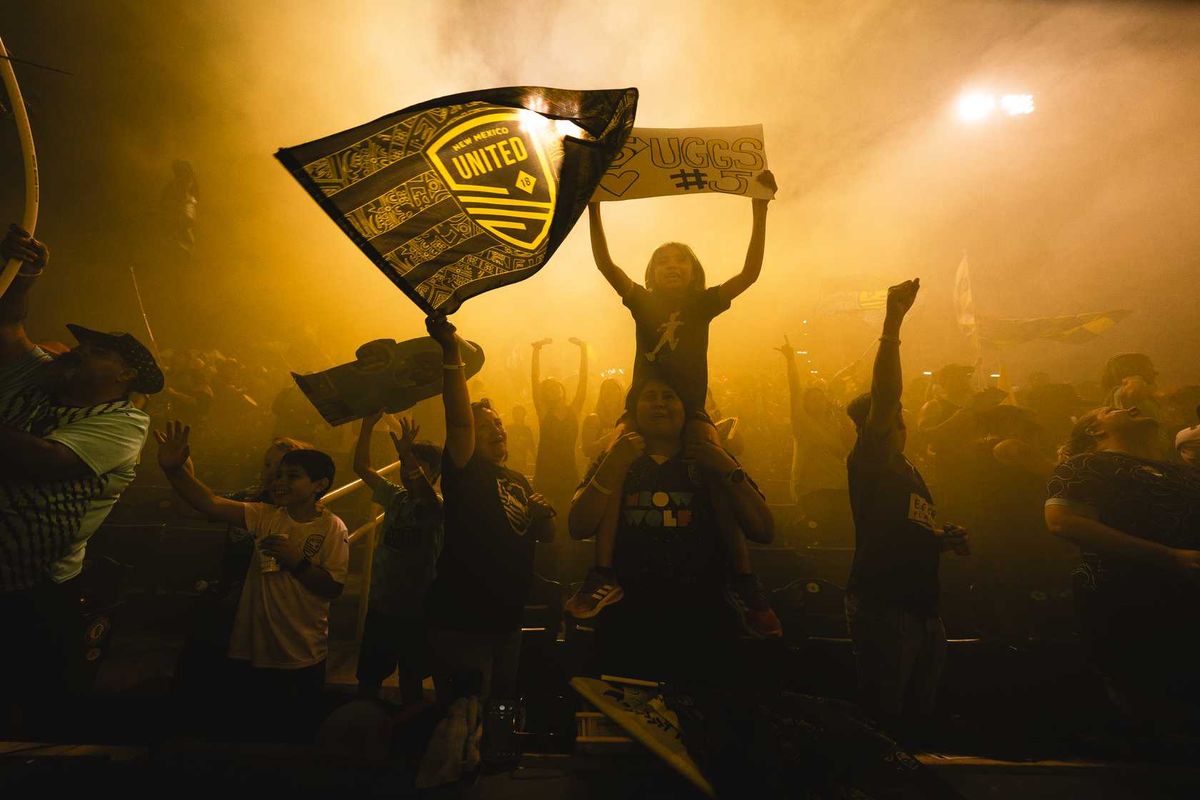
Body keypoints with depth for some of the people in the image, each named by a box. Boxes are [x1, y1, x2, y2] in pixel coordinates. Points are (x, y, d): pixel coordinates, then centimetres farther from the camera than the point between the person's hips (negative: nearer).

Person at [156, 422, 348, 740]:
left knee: (298, 731, 15)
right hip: (257, 648, 3)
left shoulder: (332, 527, -10)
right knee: (256, 726, 18)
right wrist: (175, 469, -28)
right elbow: (212, 504, -15)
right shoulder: (266, 516, -1)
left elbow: (333, 587, -13)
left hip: (304, 655, -2)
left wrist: (297, 561, -23)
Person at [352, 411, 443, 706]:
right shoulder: (395, 497, 4)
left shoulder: (437, 507, -14)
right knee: (367, 678, 17)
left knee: (411, 683, 13)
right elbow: (361, 467, 3)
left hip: (415, 611, -5)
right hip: (380, 606, 5)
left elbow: (426, 496, -38)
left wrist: (406, 453, -45)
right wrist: (367, 426, -7)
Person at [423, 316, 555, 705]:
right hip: (461, 622, -7)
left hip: (507, 620, 7)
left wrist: (543, 515, -8)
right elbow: (458, 420, -26)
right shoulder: (464, 472, -8)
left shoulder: (518, 480, 12)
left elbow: (545, 535, 16)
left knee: (503, 709, 19)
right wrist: (451, 354, -38)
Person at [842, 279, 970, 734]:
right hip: (882, 608, -8)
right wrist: (892, 323, -28)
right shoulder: (867, 462, -7)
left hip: (922, 608, 9)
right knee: (884, 720, -3)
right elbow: (885, 393, -23)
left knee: (921, 715, 16)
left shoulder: (908, 471, 18)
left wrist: (945, 541, 10)